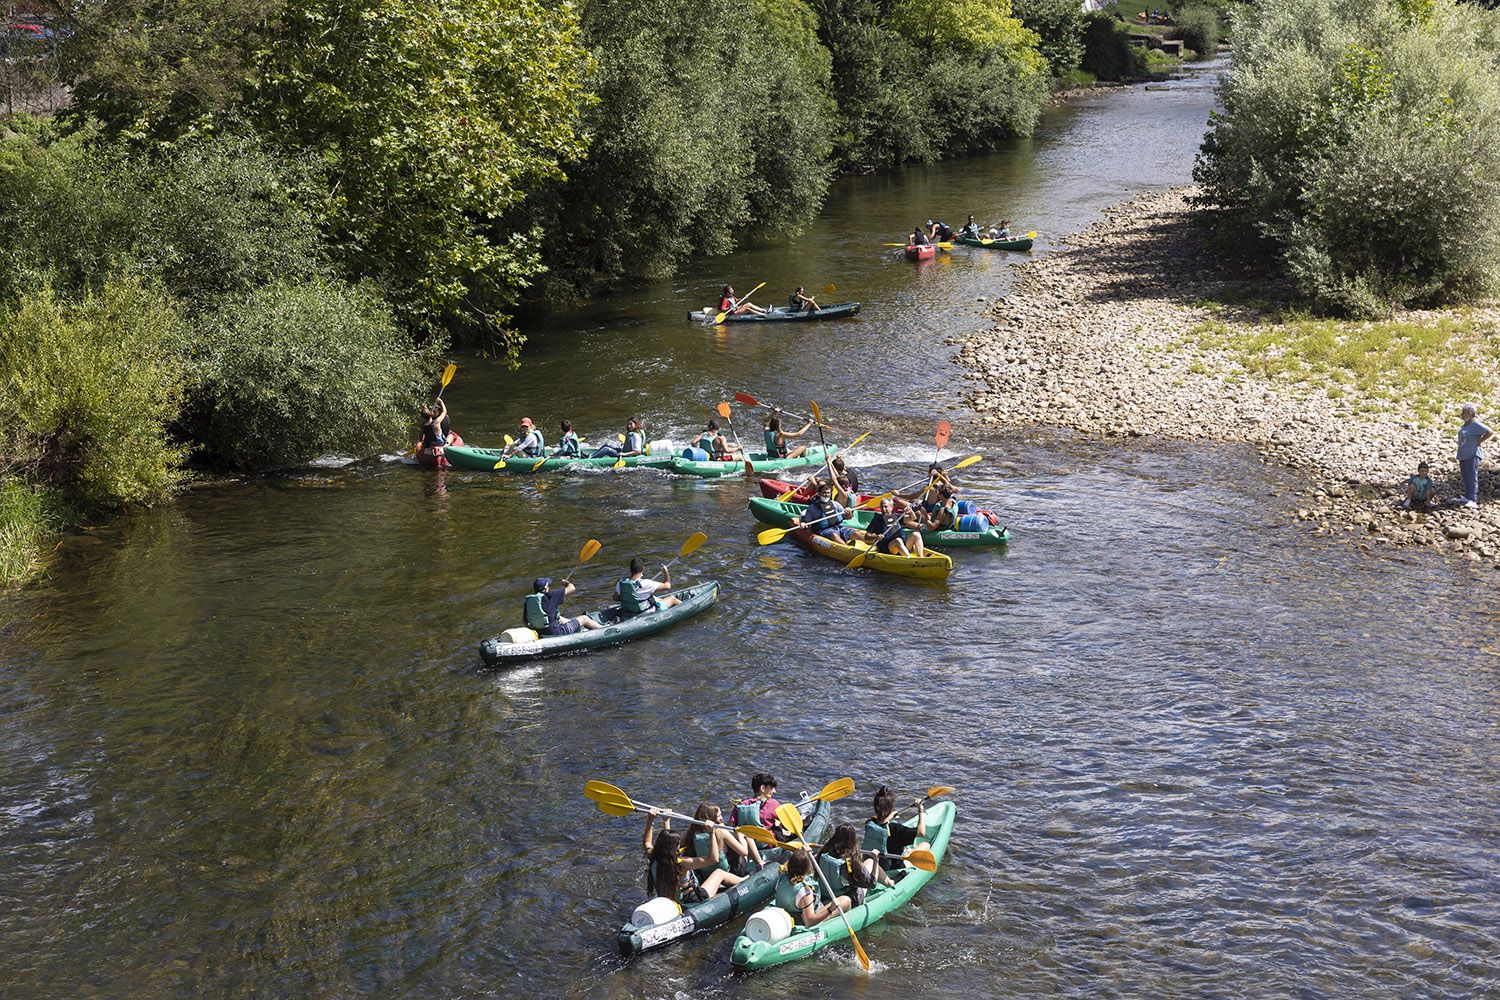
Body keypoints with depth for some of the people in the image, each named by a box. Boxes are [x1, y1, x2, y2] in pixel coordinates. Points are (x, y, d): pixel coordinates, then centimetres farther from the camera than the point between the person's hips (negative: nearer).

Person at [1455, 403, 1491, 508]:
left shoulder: (1476, 425, -16)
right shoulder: (1466, 424, 11)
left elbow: (1489, 432, -22)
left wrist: (1479, 441, -14)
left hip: (1472, 456, -10)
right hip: (1463, 456, 10)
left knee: (1472, 478, -9)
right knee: (1465, 477, 15)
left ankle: (1473, 500, -10)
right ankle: (1467, 497, 25)